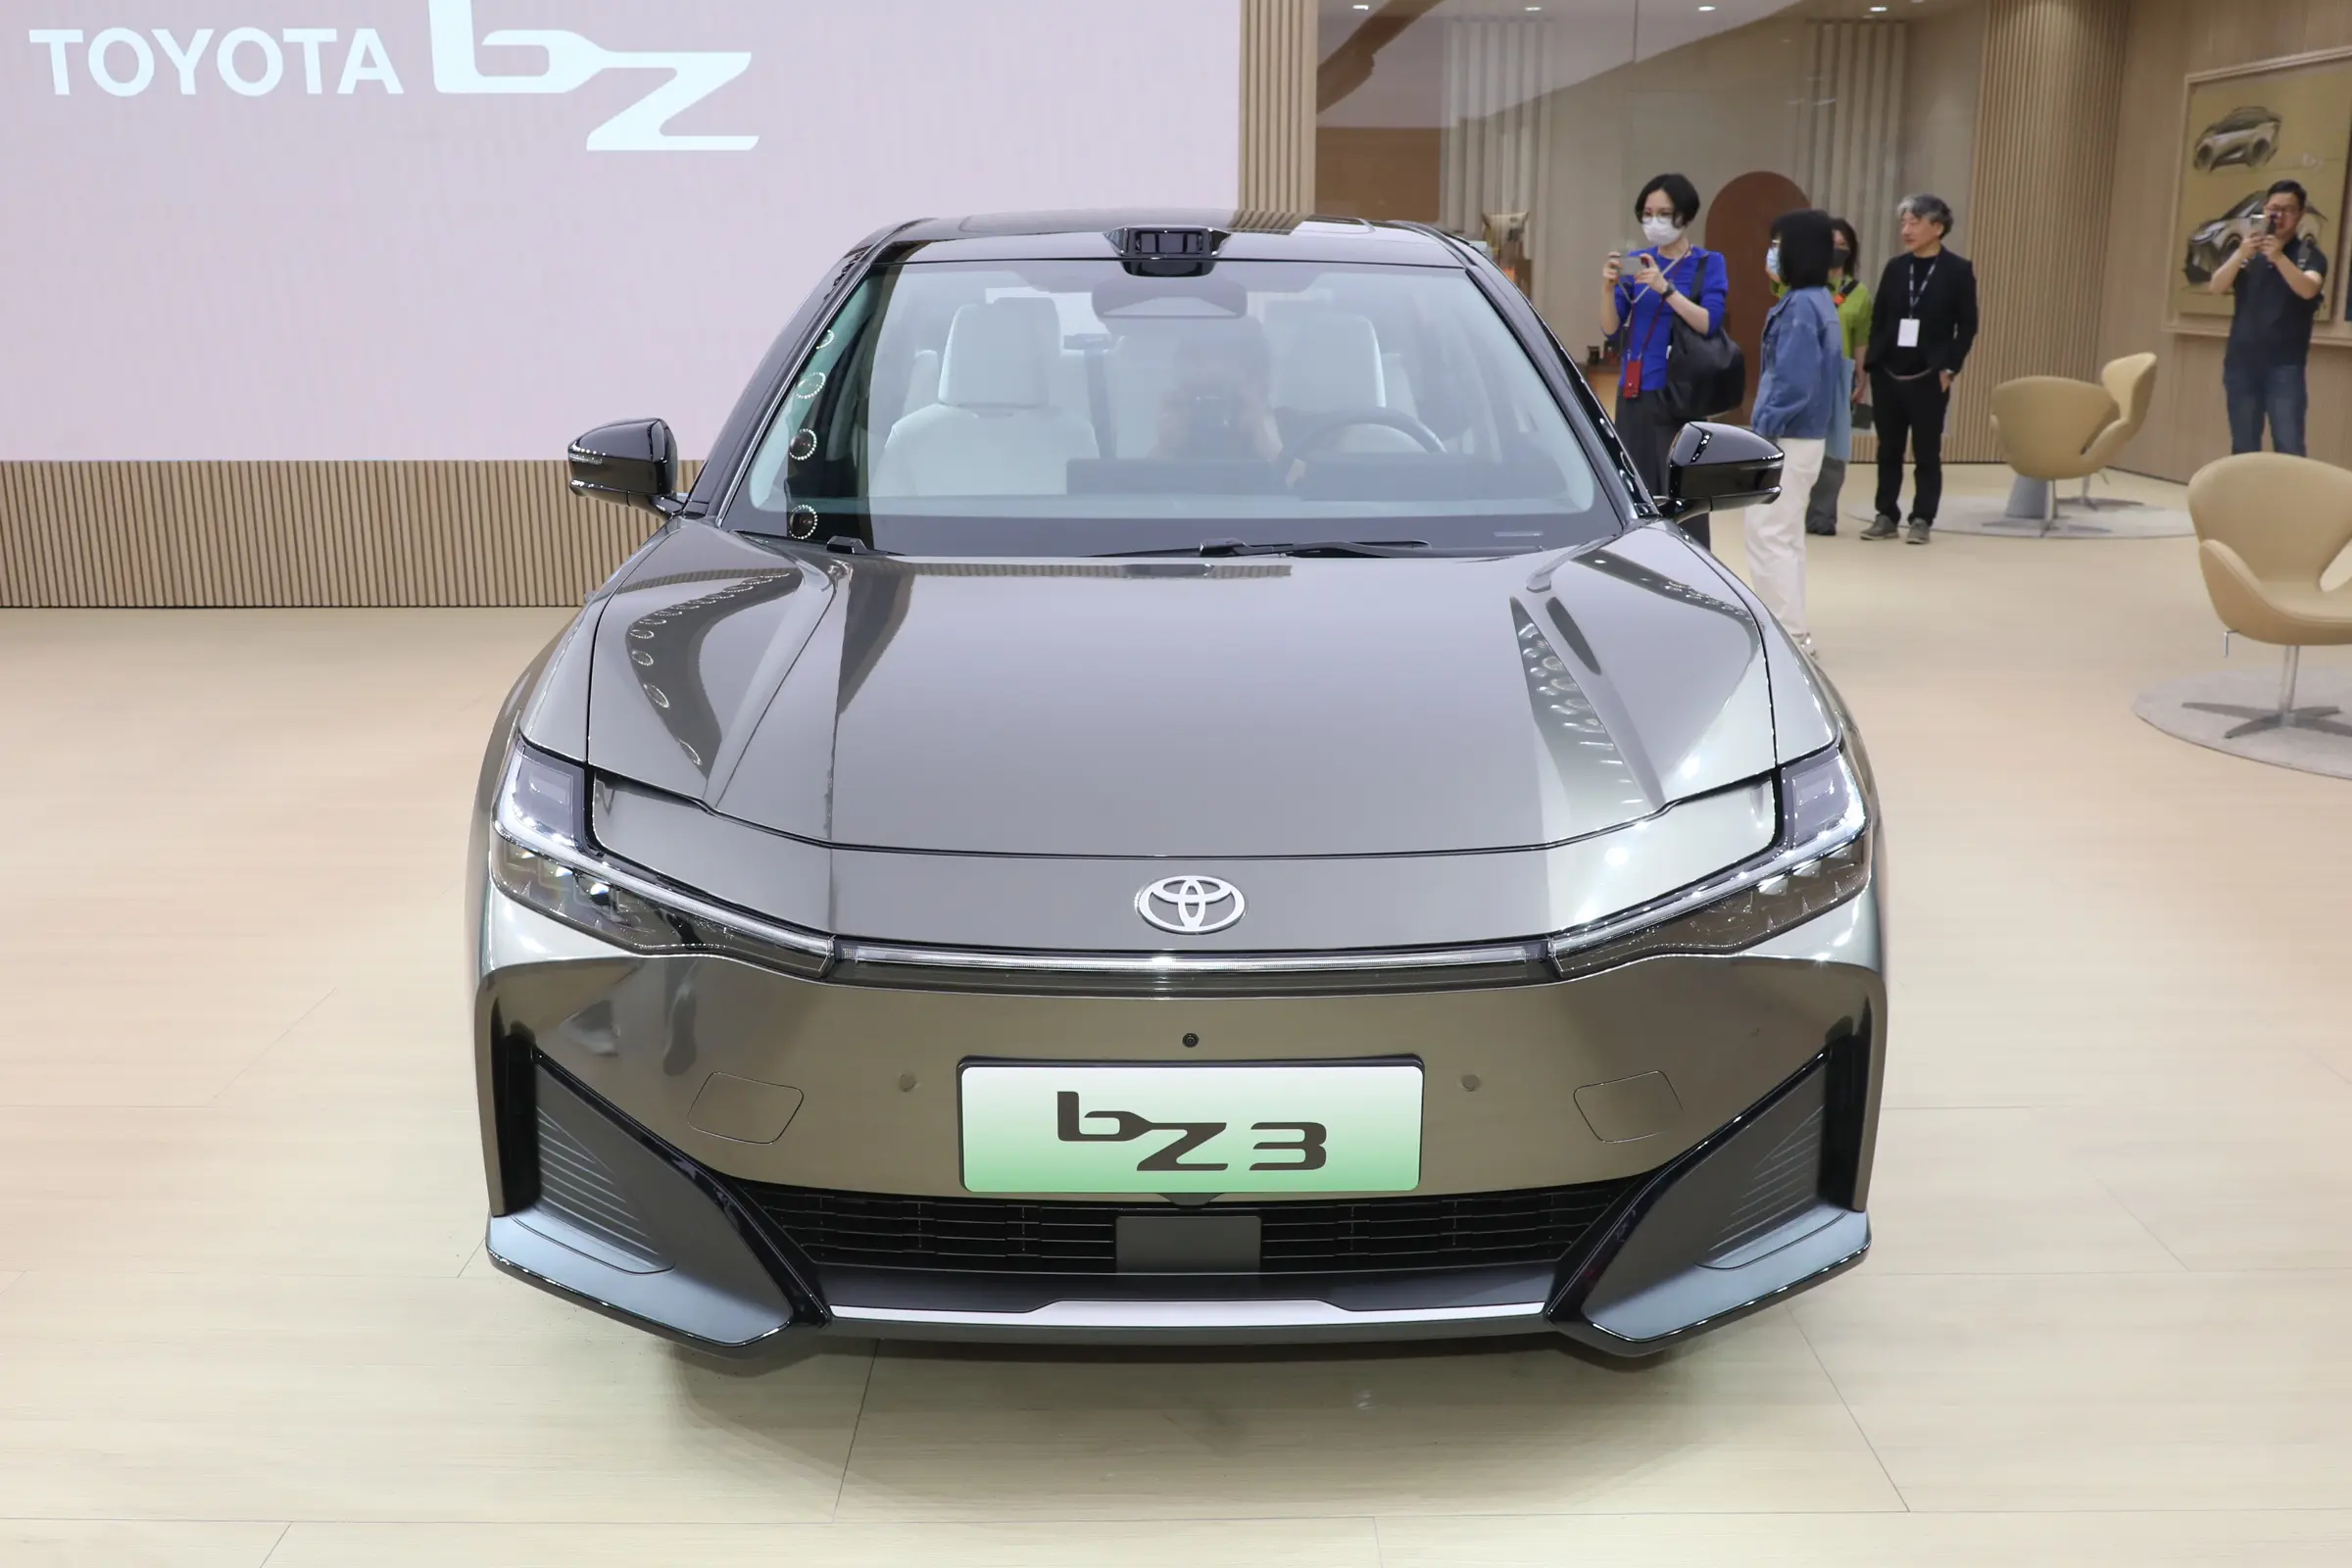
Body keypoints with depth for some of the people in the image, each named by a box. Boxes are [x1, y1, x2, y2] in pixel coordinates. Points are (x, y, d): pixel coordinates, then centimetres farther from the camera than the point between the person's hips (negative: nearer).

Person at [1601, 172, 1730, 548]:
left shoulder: (1708, 264, 1)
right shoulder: (1636, 261, 10)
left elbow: (1709, 324, -13)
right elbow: (1611, 329, 6)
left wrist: (1665, 288, -22)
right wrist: (1609, 287, -12)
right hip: (1633, 393, 3)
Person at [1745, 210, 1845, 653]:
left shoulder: (1799, 306, -19)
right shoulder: (1817, 301, 12)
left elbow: (1793, 384, -23)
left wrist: (1759, 432, -17)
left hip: (1787, 440, -10)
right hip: (1804, 436, 10)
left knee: (1768, 536, -7)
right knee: (1786, 536, 16)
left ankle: (1788, 637, -6)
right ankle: (1791, 631, 23)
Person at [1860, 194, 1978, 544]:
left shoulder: (1958, 270, -2)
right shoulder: (1895, 267, 8)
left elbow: (1967, 325, -1)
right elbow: (1878, 318, 10)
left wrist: (1949, 368, -7)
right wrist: (1871, 361, 1)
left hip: (1929, 377, -3)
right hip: (1888, 374, 4)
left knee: (1927, 452, 2)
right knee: (1888, 450, 8)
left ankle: (1921, 520, 9)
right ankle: (1887, 517, 16)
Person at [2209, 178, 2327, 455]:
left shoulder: (2310, 255, 3)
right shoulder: (2247, 252, 11)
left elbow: (2308, 290, -16)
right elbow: (2216, 287, -3)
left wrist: (2279, 257, -31)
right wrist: (2241, 254, -21)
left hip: (2285, 366, -3)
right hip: (2241, 363, 3)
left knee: (2289, 449, -9)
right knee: (2243, 448, 6)